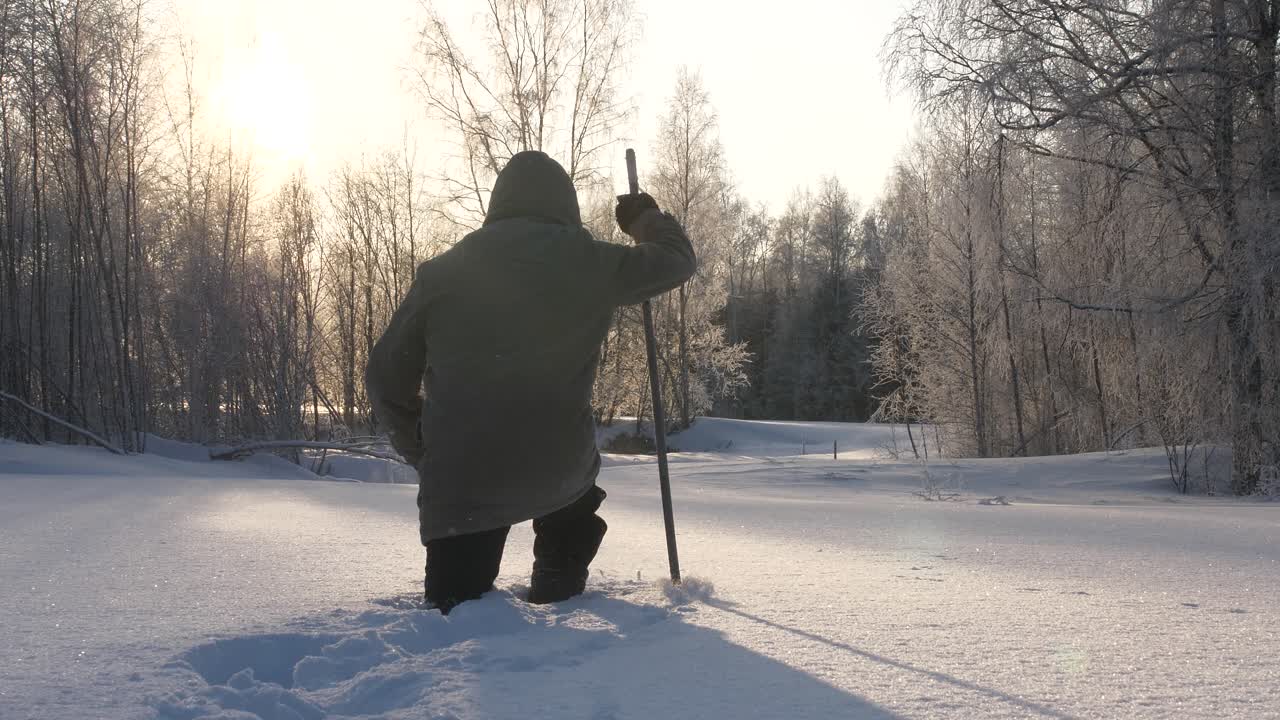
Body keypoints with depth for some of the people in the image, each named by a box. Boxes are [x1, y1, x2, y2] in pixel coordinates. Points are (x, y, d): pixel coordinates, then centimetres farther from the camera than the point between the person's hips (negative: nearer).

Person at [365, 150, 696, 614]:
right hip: (560, 468, 0)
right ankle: (559, 586, 36)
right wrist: (647, 219, 37)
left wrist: (426, 452, 22)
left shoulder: (442, 270, 8)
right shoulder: (585, 261, 2)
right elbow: (677, 259, 16)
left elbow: (387, 377, 9)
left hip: (460, 478, 0)